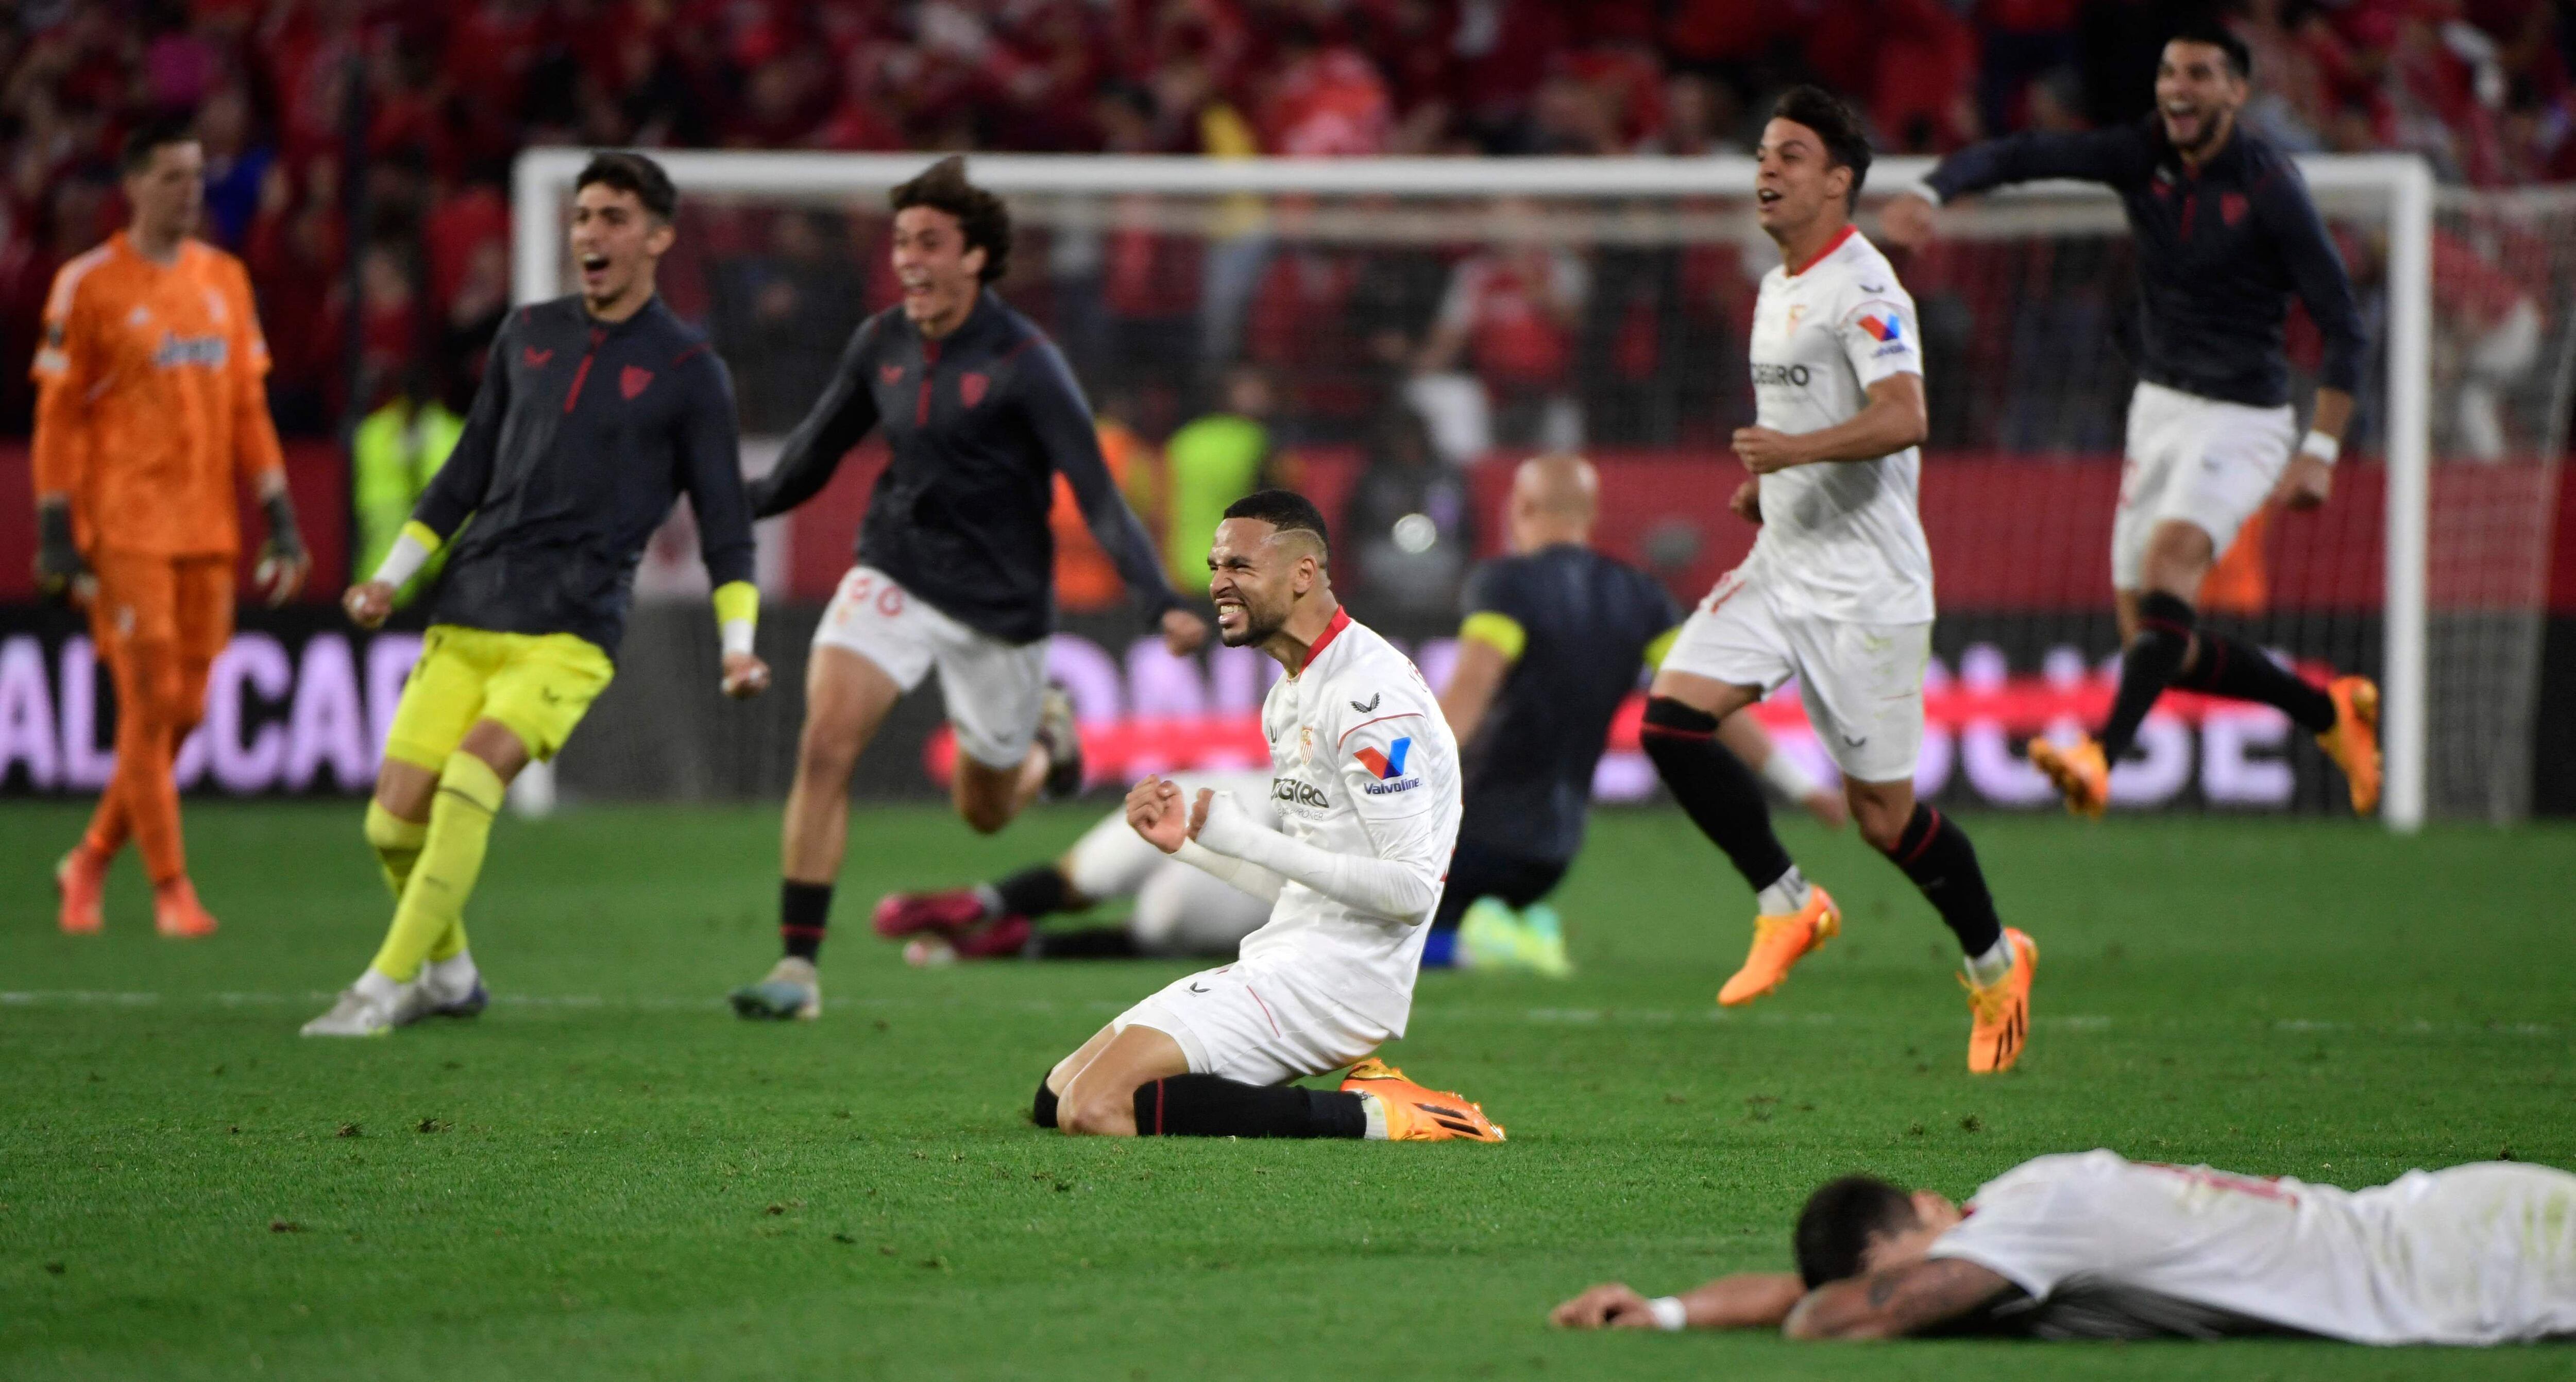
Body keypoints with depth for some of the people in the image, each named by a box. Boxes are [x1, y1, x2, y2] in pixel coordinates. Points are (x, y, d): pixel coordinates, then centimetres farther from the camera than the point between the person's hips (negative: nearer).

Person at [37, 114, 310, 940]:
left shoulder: (224, 279, 12)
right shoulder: (89, 286, -4)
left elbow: (248, 406, 15)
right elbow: (59, 416, -4)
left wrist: (279, 519, 9)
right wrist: (56, 533, -9)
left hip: (208, 527, 5)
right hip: (125, 528, -5)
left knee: (185, 710, 6)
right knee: (150, 702, -7)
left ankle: (92, 860, 22)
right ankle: (169, 889, -2)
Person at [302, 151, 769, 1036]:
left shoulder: (688, 373, 1)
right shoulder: (528, 334, 14)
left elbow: (724, 528, 3)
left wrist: (737, 646, -9)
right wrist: (391, 579, 15)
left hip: (569, 632, -5)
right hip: (466, 620, 5)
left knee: (471, 777, -26)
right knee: (393, 821, -4)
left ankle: (385, 988, -19)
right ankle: (449, 973, 22)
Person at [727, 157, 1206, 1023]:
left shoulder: (1025, 363, -16)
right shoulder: (880, 345, -1)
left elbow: (1097, 494, -17)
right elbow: (812, 456, 14)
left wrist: (1162, 604, -27)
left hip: (997, 601, -3)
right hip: (894, 576, 3)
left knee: (985, 812, 12)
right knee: (825, 744, -20)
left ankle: (1046, 736, 48)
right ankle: (799, 966, -17)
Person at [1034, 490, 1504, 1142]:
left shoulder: (1368, 693, -15)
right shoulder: (1290, 695, 19)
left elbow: (1411, 891, -21)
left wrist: (1245, 839, -20)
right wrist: (1188, 840, 11)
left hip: (1328, 983, -11)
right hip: (1286, 961, 11)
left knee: (1096, 1109, -23)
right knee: (1056, 1098, 10)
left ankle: (1368, 1116, -16)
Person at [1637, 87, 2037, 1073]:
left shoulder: (1862, 289, -14)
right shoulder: (1778, 290, 15)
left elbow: (1902, 417, -28)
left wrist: (1795, 450, -41)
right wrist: (1767, 486, 14)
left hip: (1864, 586, -8)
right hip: (1780, 573, 8)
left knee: (1882, 814, -3)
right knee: (1672, 717, -11)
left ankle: (1995, 960, 20)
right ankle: (1788, 904, 2)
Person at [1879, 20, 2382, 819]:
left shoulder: (2269, 188, -13)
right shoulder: (2140, 157, 0)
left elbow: (2342, 324, -11)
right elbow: (2014, 157, -7)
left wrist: (2321, 451, -18)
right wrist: (1930, 193, -28)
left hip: (2241, 415, -6)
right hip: (2159, 405, 7)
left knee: (2171, 558, -33)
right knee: (2153, 645, 5)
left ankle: (2103, 755, -49)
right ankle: (2328, 711, 27)